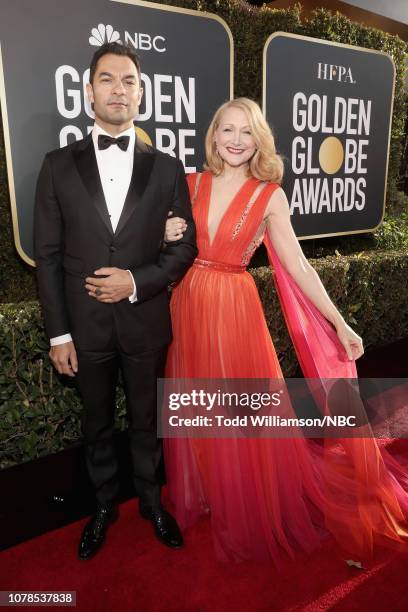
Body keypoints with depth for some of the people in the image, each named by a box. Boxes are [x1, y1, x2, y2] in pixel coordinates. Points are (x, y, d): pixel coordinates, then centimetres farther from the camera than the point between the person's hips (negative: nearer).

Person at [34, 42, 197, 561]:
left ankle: (150, 499, 41)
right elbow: (48, 256, -2)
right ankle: (104, 503, 42)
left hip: (145, 323, 0)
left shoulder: (166, 168, 0)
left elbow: (185, 247, 1)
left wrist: (138, 281, -16)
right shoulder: (59, 165, 0)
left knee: (146, 419, 17)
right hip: (85, 325, 1)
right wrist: (58, 332, -5)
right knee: (97, 422, 18)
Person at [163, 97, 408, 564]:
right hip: (188, 306, 3)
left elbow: (298, 266, -3)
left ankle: (252, 510, 34)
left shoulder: (269, 196, -3)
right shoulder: (191, 184, 5)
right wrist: (168, 236, -11)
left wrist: (339, 322, -5)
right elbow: (172, 247, 13)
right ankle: (203, 495, 41)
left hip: (235, 309, -3)